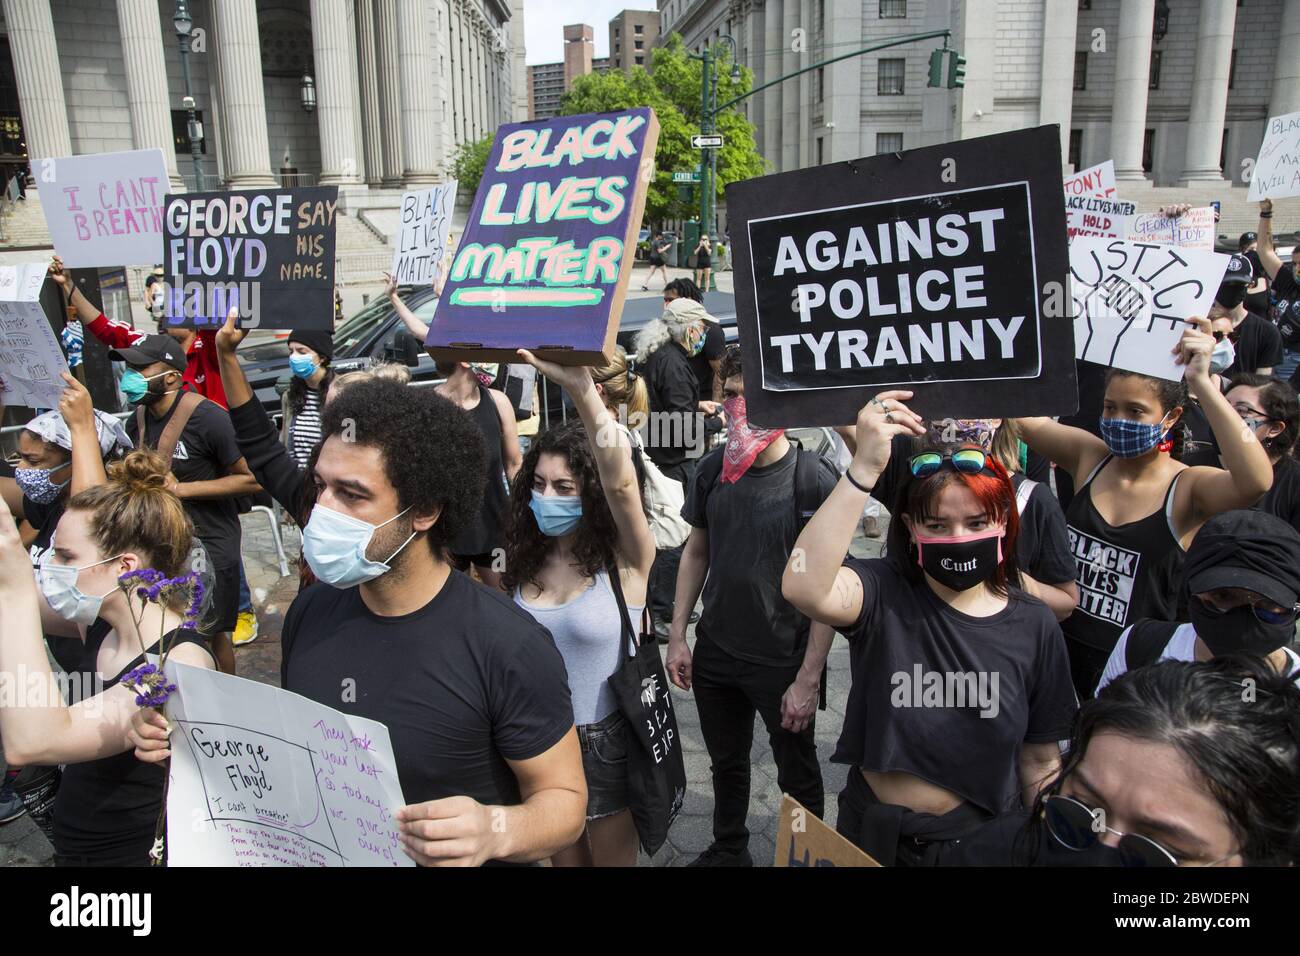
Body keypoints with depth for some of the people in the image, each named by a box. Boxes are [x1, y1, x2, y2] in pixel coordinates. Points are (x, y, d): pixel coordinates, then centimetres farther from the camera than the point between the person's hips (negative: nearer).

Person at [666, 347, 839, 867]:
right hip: (715, 651, 5)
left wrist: (808, 679, -16)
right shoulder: (712, 469, -4)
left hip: (784, 660, -4)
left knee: (797, 776, 15)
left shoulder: (813, 479, -18)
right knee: (726, 762, 23)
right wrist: (677, 635, 4)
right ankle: (728, 850, 47)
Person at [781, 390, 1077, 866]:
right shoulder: (883, 593, -16)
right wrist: (864, 468, -43)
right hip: (874, 836, -1)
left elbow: (1040, 763, 1)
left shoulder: (1033, 625, -8)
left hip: (984, 843, 2)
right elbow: (804, 587, -40)